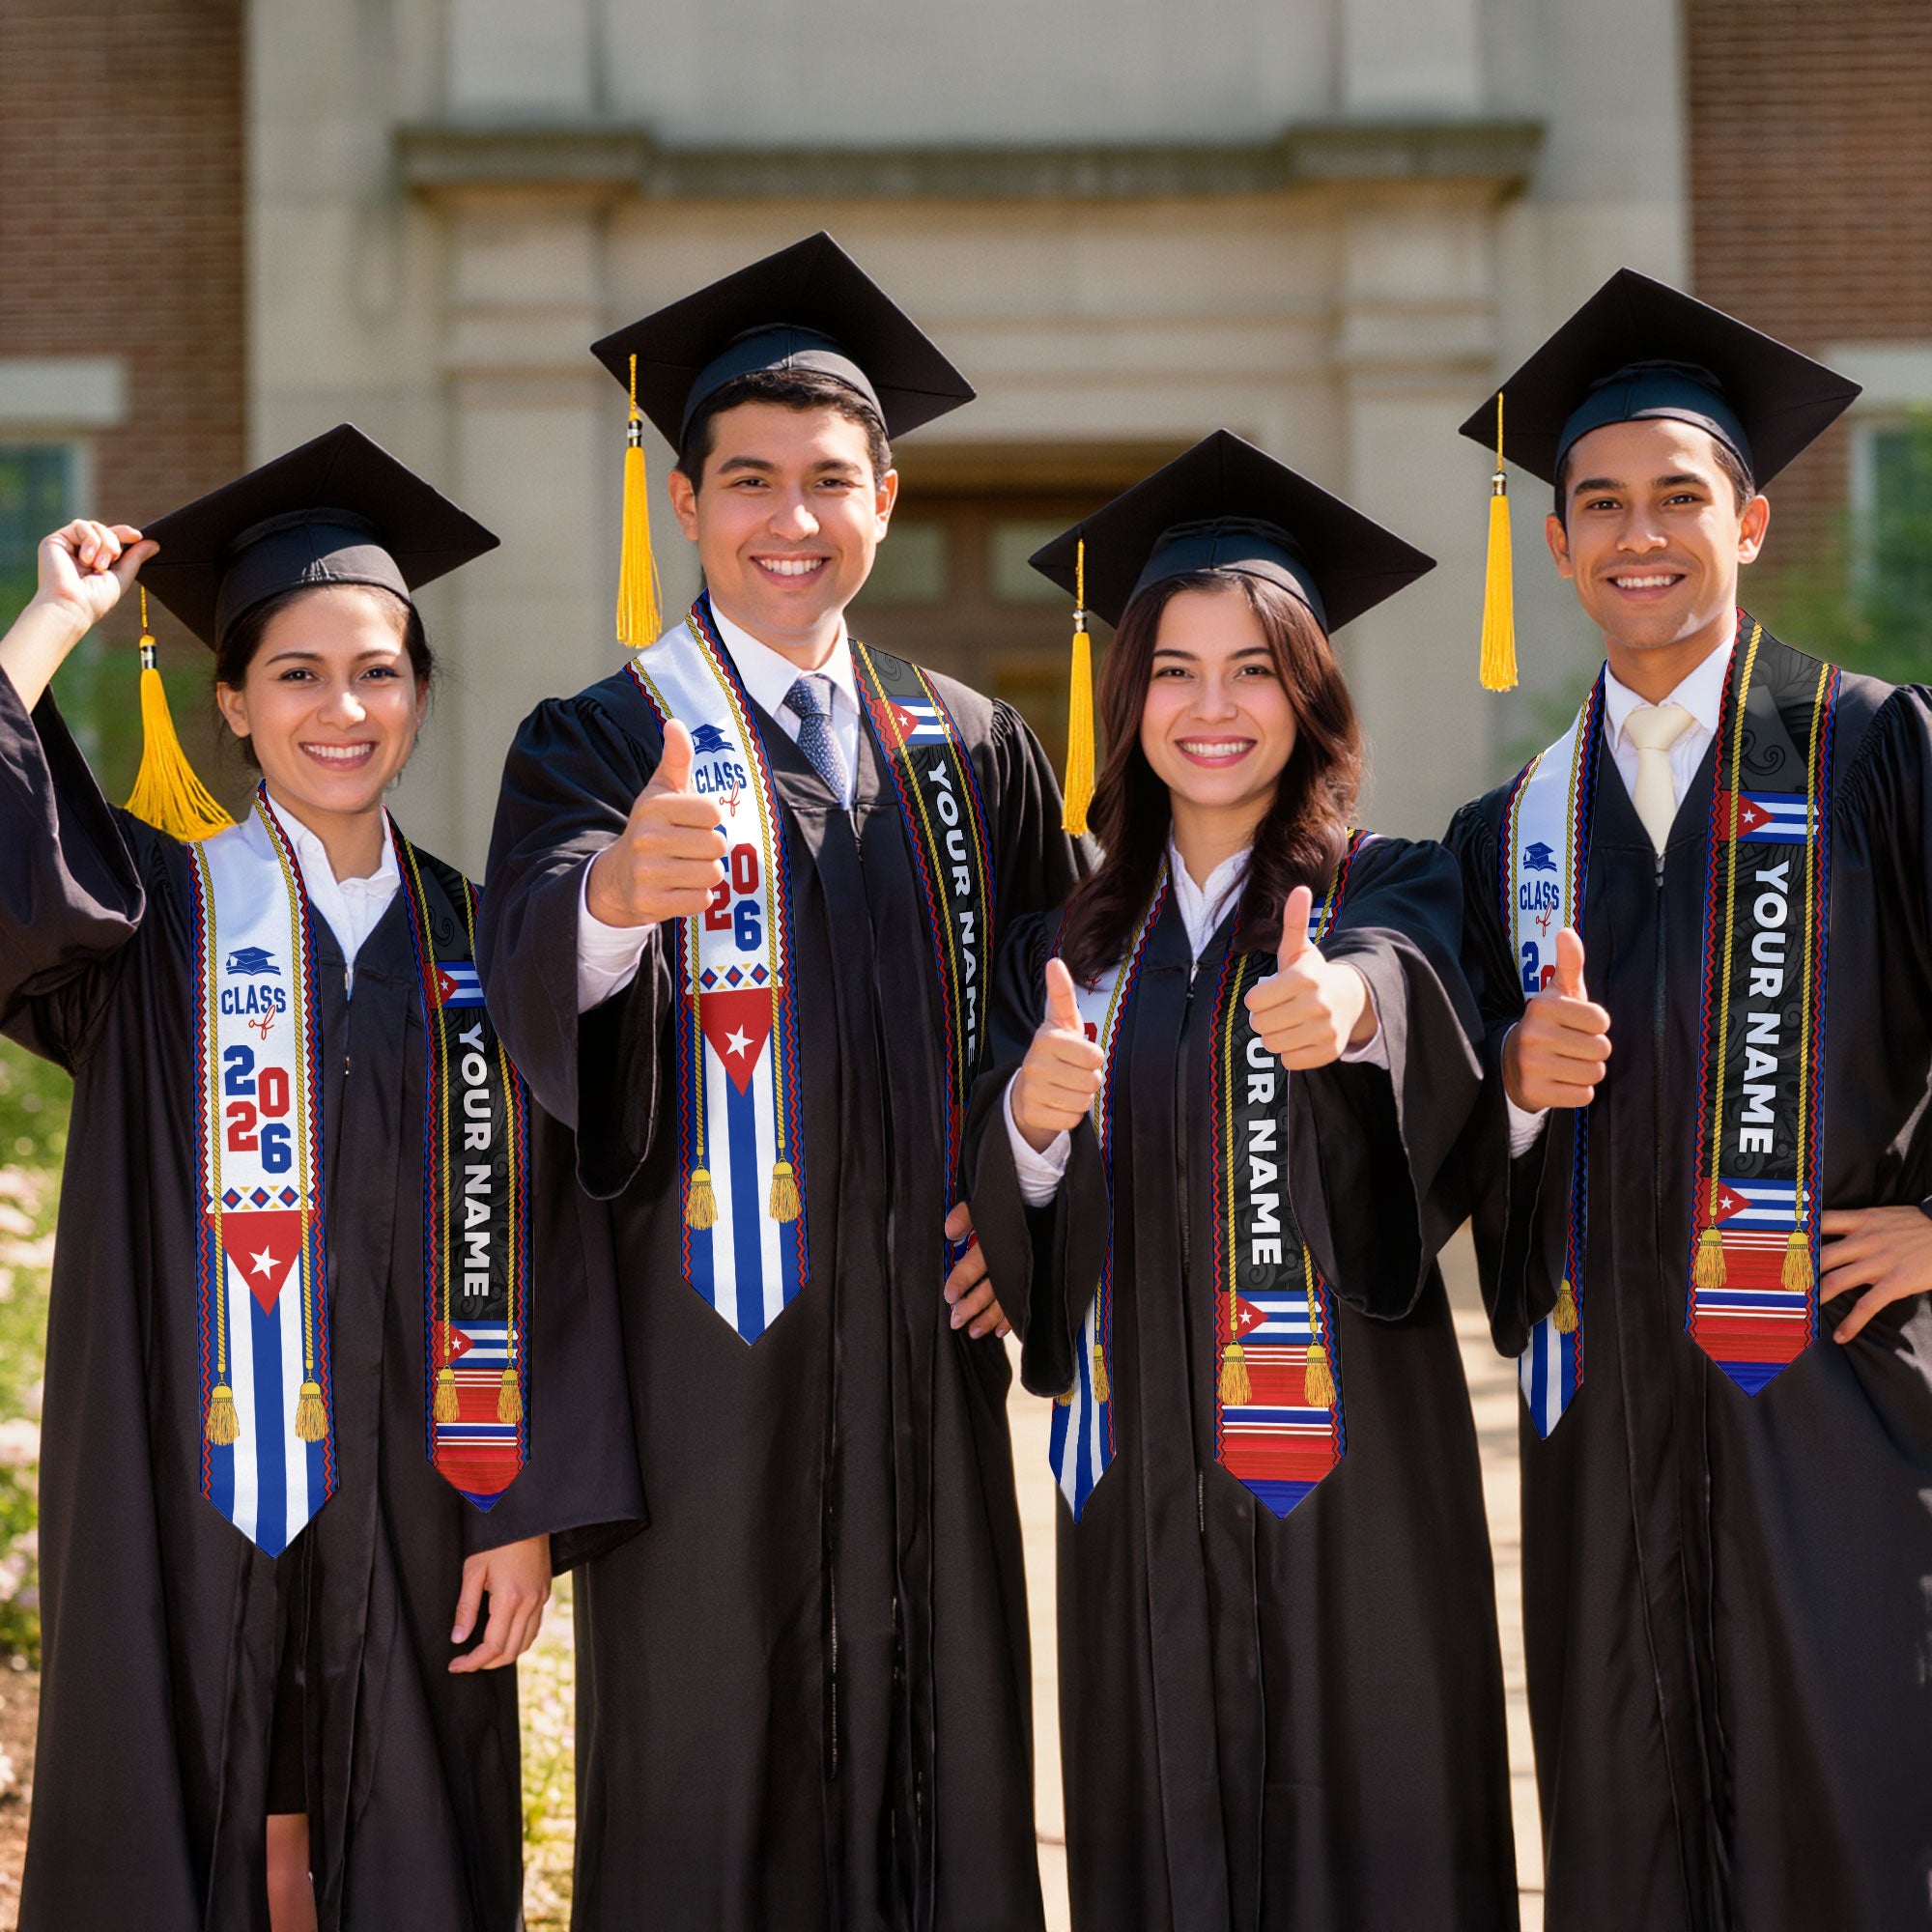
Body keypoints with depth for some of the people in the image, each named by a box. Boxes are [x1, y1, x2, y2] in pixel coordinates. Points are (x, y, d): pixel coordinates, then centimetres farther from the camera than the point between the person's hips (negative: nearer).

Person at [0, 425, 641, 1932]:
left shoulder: (474, 947, 7)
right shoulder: (158, 912, 1)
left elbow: (529, 1242, 4)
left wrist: (527, 1511, -2)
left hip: (410, 1509, 2)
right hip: (188, 1503, -2)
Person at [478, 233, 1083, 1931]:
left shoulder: (974, 753, 11)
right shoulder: (601, 743, -1)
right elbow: (535, 979, -21)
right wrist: (617, 890, -43)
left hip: (923, 1344, 4)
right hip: (705, 1345, -3)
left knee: (939, 1770, 6)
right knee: (708, 1786, -1)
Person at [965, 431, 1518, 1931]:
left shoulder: (1390, 892, 0)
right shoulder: (1071, 944, 11)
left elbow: (1411, 983, -24)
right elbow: (1003, 1225, 5)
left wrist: (1347, 1001, -47)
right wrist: (1031, 1120, -17)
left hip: (1348, 1453, -3)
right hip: (1142, 1469, 3)